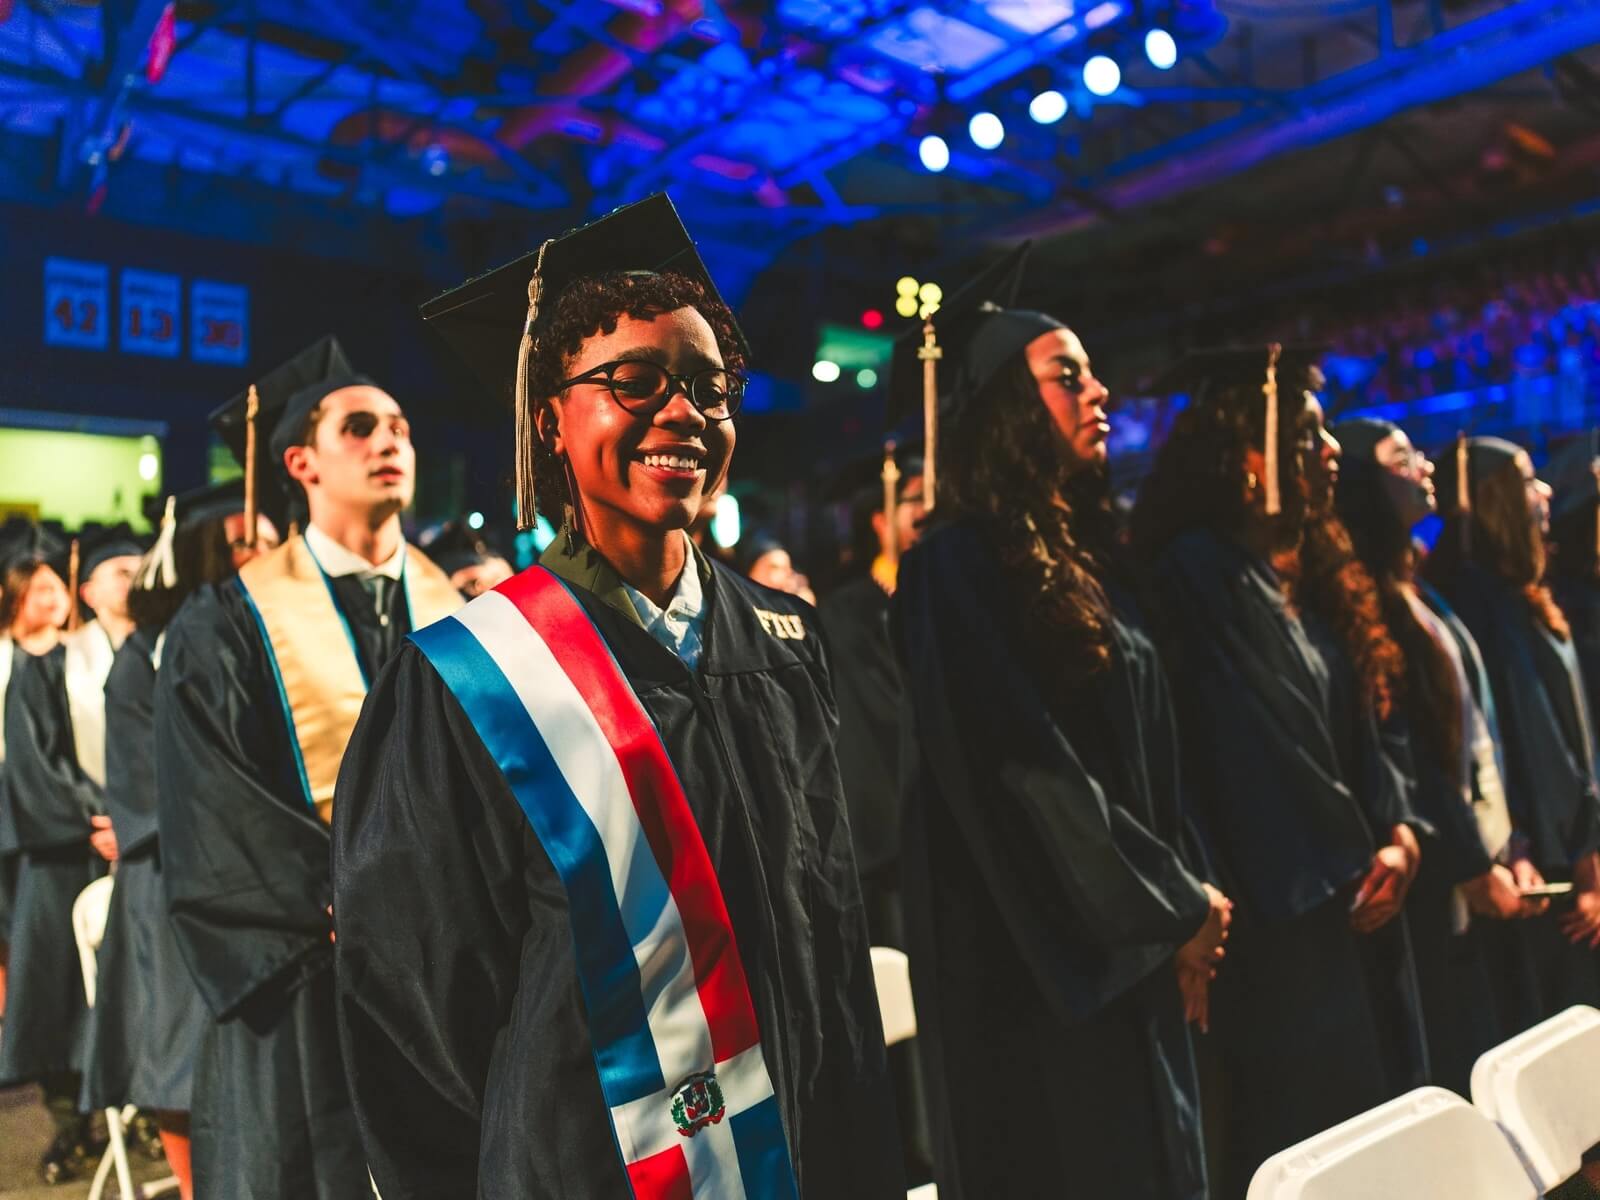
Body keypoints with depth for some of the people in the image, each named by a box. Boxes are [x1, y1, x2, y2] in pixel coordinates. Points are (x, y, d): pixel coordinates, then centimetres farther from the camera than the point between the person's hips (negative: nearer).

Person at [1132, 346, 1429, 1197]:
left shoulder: (1262, 575, 14)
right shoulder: (1200, 570, -15)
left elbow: (1327, 734, 15)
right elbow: (1253, 751, -18)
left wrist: (1394, 833, 0)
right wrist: (1350, 860, -7)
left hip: (1320, 912, 9)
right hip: (1280, 922, -9)